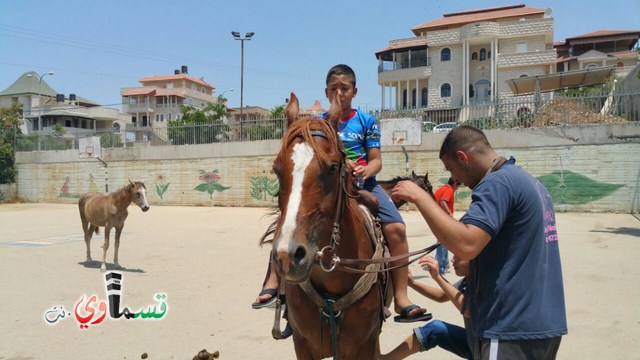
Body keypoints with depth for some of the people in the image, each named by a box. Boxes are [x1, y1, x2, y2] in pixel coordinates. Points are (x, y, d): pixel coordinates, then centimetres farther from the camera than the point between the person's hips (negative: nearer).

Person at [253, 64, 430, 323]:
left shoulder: (366, 121, 7)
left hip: (363, 183, 0)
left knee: (396, 228, -21)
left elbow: (376, 160, 3)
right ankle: (273, 283, -6)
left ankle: (401, 300, -11)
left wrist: (365, 171, -21)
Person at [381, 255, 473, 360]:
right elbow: (442, 296, 14)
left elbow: (468, 310, -39)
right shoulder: (467, 281, 2)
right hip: (471, 342, 7)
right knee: (435, 328, -2)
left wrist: (438, 277, -38)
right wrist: (412, 283, 0)